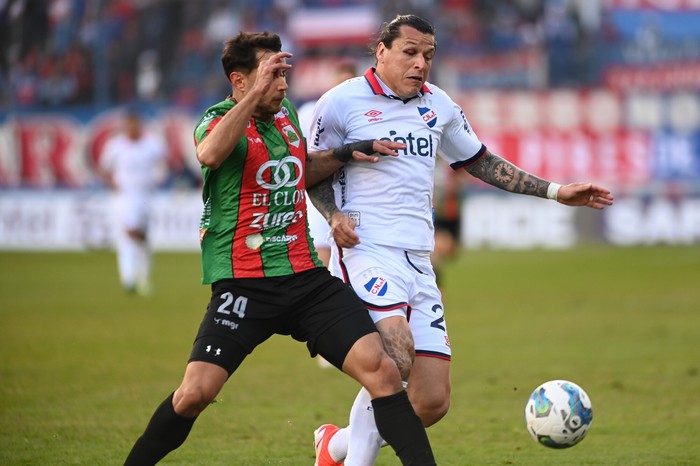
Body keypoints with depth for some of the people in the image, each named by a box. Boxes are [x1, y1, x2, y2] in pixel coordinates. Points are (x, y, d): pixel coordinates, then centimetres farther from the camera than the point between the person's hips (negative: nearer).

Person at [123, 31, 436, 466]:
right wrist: (257, 93, -36)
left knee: (380, 368, -11)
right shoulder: (220, 120, -8)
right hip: (244, 283, -5)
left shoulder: (285, 113, 12)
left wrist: (343, 154, 15)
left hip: (307, 278, 5)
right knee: (196, 392, -15)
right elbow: (210, 154, -35)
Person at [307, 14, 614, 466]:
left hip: (418, 261, 6)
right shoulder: (343, 101, -2)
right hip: (368, 250, -6)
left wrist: (555, 191, 21)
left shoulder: (438, 105, 14)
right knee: (396, 359, -31)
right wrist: (333, 214, -11)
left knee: (433, 401, -1)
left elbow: (480, 161, 25)